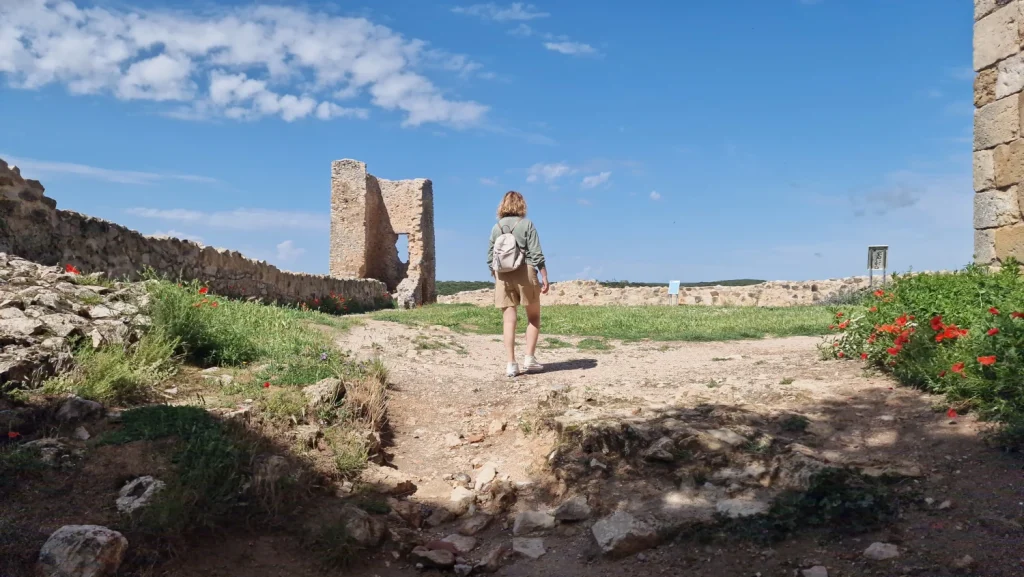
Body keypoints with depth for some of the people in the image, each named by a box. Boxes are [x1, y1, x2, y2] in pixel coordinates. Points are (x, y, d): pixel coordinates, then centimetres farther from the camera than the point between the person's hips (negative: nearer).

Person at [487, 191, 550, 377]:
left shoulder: (496, 227, 9)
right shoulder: (526, 224, -1)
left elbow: (490, 257, 10)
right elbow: (536, 254, -7)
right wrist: (544, 277, -4)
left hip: (503, 275, 3)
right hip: (525, 272, -3)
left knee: (509, 321, 3)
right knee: (533, 317, 12)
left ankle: (511, 364, 0)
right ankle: (529, 358, 6)